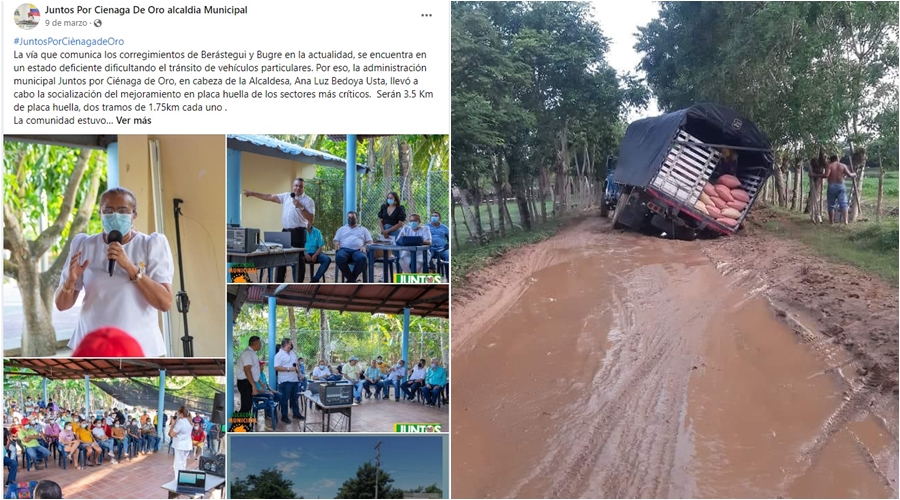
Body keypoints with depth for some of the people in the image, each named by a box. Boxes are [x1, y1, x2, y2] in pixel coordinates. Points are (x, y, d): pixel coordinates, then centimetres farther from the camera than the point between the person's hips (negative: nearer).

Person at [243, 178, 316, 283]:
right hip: (285, 231, 5)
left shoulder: (308, 201, -3)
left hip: (298, 232, -5)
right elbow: (270, 197, 13)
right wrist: (253, 193, 10)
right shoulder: (286, 196, 11)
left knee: (299, 260, 0)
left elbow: (311, 219, -10)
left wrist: (300, 207, -18)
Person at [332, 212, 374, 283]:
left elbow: (369, 242, 18)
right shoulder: (341, 229, 30)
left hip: (357, 250, 0)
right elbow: (336, 241, 23)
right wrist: (337, 245, -2)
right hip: (344, 249, 1)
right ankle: (352, 280, -28)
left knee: (362, 258, -40)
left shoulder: (363, 229, 27)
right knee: (339, 257, -39)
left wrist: (364, 247, -5)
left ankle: (351, 279, -26)